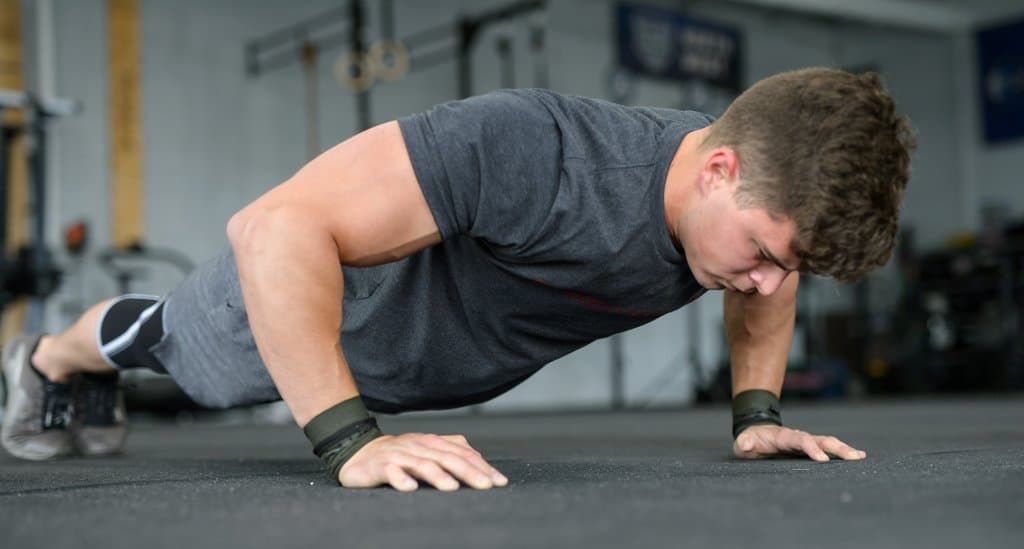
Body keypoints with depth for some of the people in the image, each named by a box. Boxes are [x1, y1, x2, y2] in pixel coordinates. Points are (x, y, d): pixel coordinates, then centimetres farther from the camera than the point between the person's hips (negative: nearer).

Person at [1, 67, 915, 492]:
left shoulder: (758, 195, -26)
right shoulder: (535, 151, -50)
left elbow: (766, 290, 1)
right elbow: (276, 225, -49)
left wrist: (757, 411, -13)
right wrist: (350, 443, -51)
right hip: (330, 282, -6)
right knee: (179, 349, 28)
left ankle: (96, 380, 68)